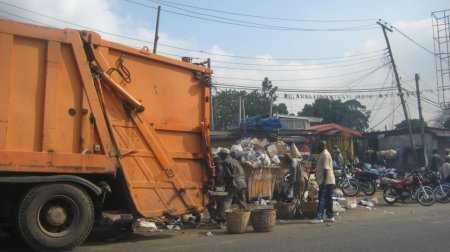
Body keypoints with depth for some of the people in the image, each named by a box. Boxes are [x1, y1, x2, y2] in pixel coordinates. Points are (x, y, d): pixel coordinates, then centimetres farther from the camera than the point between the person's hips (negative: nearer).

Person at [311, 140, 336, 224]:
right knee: (328, 199, 12)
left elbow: (326, 169, -21)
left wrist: (323, 181, -24)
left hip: (326, 181, -10)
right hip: (328, 181, 10)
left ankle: (319, 218, -8)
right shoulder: (324, 154, 17)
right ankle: (330, 217, 16)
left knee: (322, 200, -9)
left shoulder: (325, 154, -14)